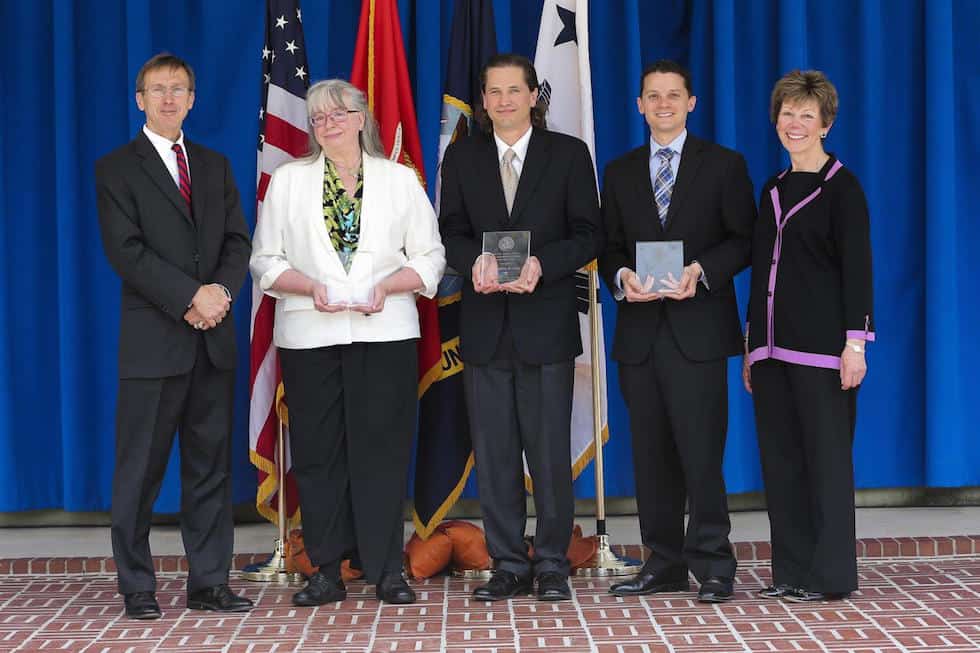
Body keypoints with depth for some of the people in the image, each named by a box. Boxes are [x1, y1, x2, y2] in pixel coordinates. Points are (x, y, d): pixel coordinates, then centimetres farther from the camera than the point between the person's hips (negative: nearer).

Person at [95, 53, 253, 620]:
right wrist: (191, 297, -16)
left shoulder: (215, 166, 17)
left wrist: (221, 290, -10)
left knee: (211, 466, 6)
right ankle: (138, 588, 7)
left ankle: (210, 583, 12)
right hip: (153, 339, -5)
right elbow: (126, 253, -9)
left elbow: (238, 242, 10)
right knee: (141, 468, -1)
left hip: (213, 338, 5)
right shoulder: (117, 169, 2)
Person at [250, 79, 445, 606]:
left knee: (382, 449, -1)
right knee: (317, 452, 1)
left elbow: (429, 257, 7)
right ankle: (326, 572, 8)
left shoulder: (400, 180, 10)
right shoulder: (287, 181, 11)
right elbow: (266, 259, 7)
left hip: (384, 332, -1)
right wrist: (311, 287, -11)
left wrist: (387, 286, -11)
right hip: (309, 336, 1)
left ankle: (388, 571, 5)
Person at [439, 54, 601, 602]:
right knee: (494, 451, 5)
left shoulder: (569, 154, 4)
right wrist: (475, 262, -16)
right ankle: (509, 564, 13)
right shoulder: (462, 157, 11)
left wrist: (541, 264, -17)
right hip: (485, 324, 2)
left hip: (546, 320, -2)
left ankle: (552, 563, 10)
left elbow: (588, 235, 0)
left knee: (550, 449, 0)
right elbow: (451, 232, 6)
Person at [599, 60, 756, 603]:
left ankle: (711, 565, -1)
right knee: (651, 455, 6)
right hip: (639, 331, 4)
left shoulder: (724, 165, 6)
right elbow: (608, 247, 14)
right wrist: (622, 276, -8)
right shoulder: (619, 172, 16)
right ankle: (664, 564, 14)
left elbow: (744, 239, 1)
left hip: (697, 328, -4)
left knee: (701, 452, -8)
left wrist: (700, 270, -15)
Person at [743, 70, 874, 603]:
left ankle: (831, 574, 4)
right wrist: (751, 347, 16)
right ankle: (792, 570, 15)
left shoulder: (841, 187, -4)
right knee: (780, 458, 8)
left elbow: (857, 268, -9)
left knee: (826, 456, -2)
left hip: (821, 345, -7)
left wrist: (855, 343, -16)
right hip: (772, 345, 7)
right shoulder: (772, 191, 15)